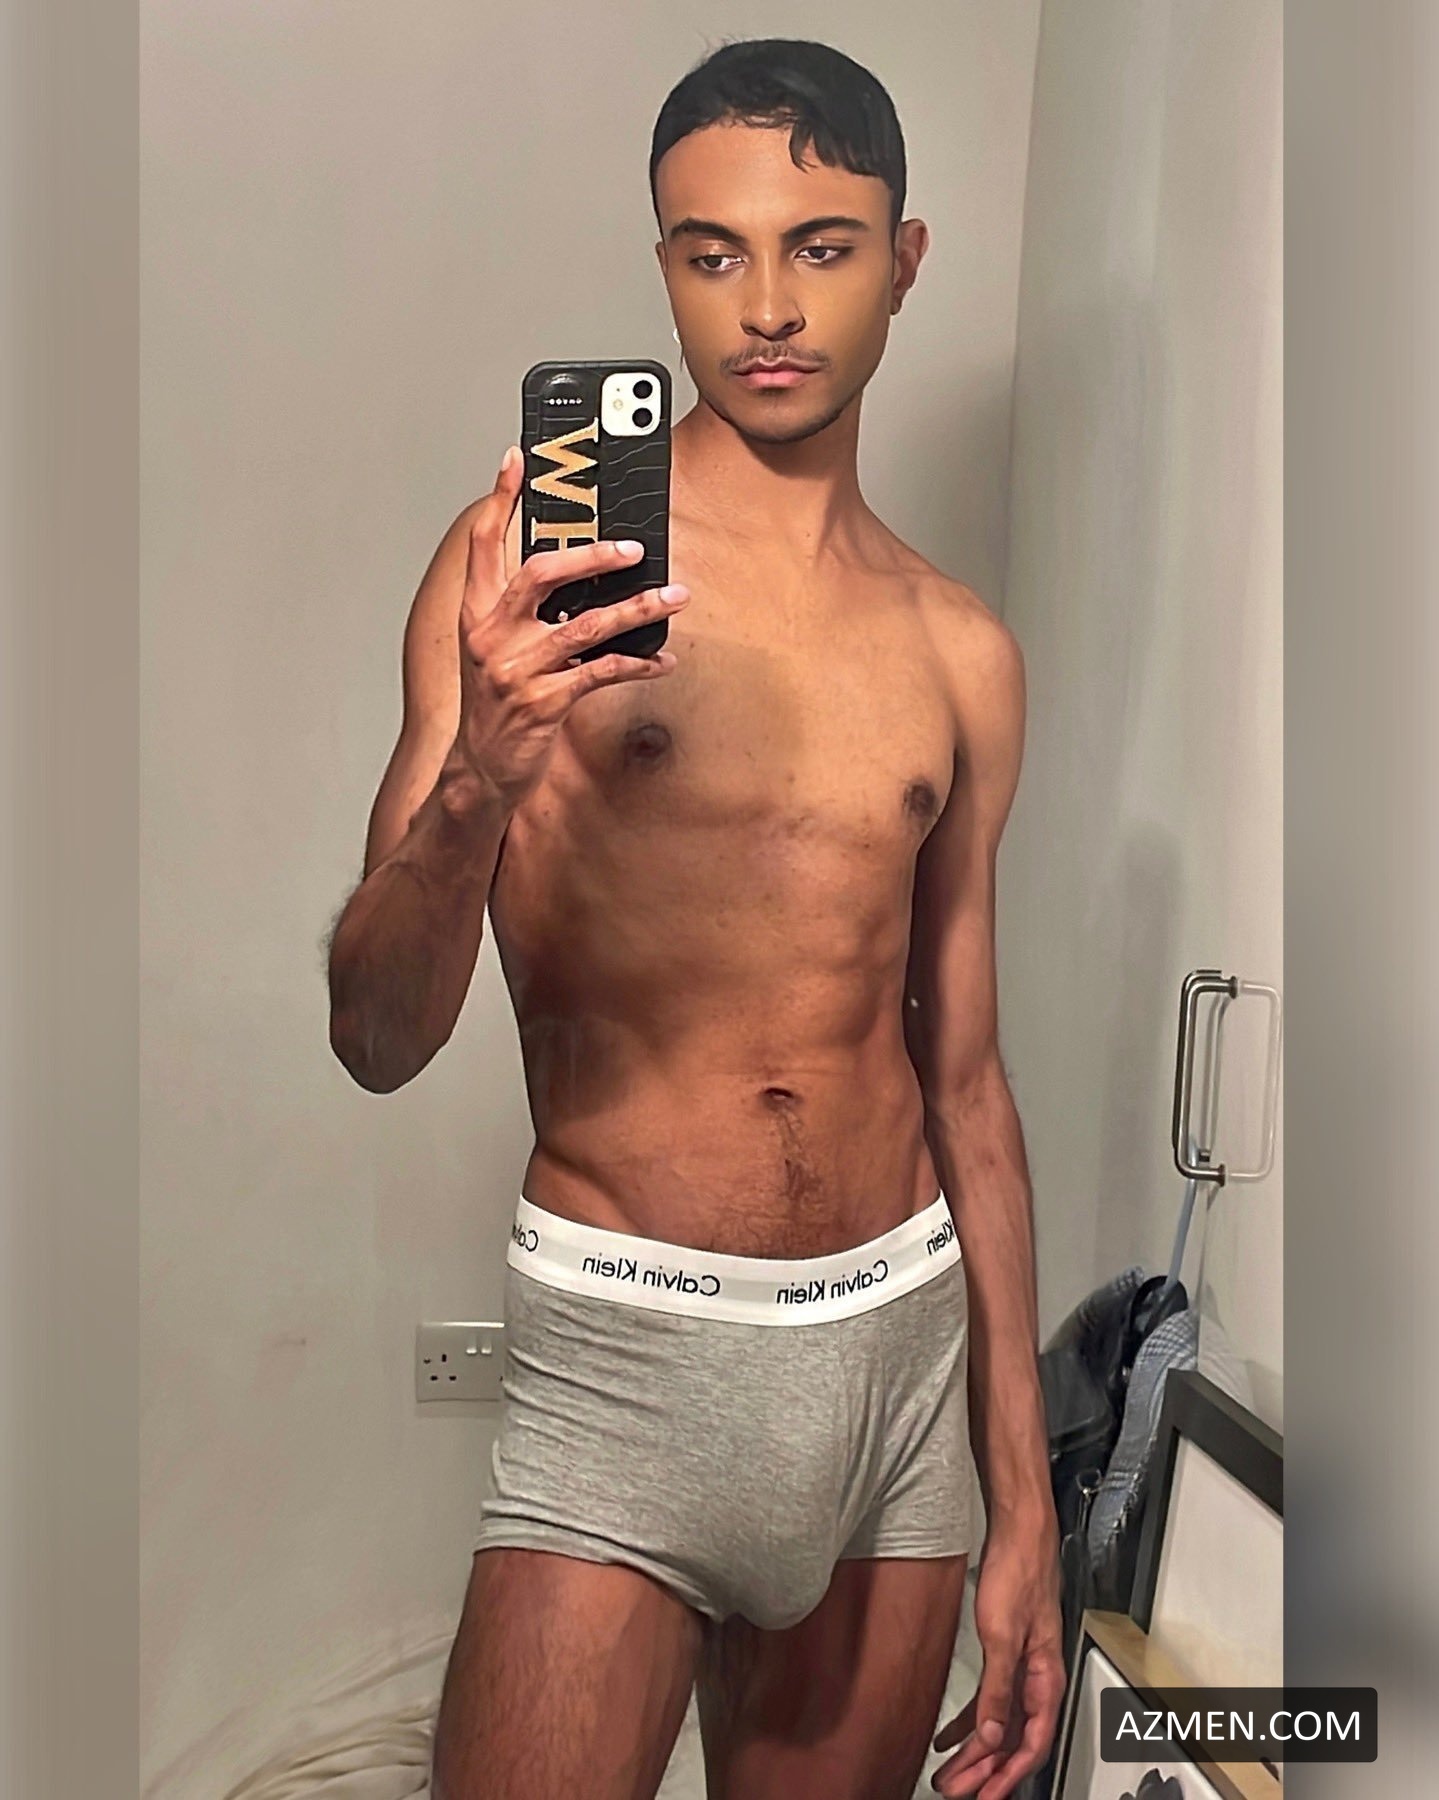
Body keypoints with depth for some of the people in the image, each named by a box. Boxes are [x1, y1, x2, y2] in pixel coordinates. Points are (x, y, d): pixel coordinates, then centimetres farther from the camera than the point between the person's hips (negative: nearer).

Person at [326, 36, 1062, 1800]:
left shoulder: (962, 653, 5)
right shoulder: (534, 561, -7)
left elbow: (964, 1081, 10)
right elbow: (378, 1042, -10)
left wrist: (1022, 1501, 11)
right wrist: (473, 788, -32)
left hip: (907, 1341, 4)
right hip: (626, 1348, -3)